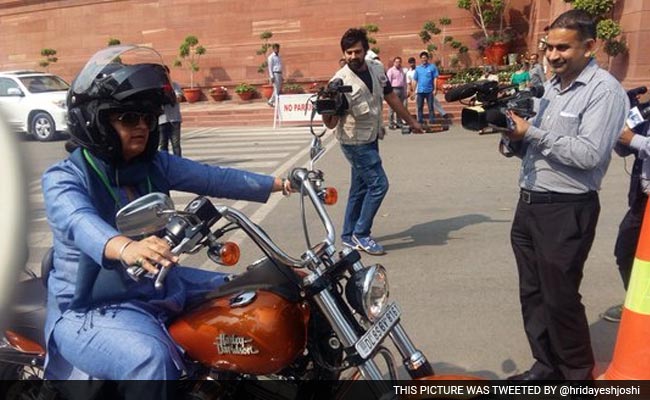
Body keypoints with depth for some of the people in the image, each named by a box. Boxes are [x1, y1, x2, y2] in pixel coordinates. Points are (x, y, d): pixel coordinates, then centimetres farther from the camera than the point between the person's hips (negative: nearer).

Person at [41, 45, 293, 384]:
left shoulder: (155, 165, 3)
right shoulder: (64, 177, -15)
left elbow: (214, 178, 4)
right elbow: (80, 222, -35)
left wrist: (280, 183, 1)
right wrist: (125, 247, -57)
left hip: (156, 287, 7)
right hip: (89, 309, -6)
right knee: (150, 358, -36)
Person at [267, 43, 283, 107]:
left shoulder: (279, 57, 18)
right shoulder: (271, 57, -4)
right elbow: (270, 67, -8)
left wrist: (281, 76, 19)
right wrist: (271, 77, -17)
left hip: (279, 74, 8)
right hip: (275, 74, -8)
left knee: (279, 89, 9)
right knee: (276, 89, -9)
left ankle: (271, 101, 18)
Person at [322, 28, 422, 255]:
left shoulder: (376, 69, -1)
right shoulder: (340, 81, -20)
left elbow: (390, 97, 12)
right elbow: (331, 123, -19)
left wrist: (411, 122, 19)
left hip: (371, 139, 7)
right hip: (355, 142, -7)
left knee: (360, 188, 13)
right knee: (378, 184, -10)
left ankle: (349, 236, 25)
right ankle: (360, 234, 5)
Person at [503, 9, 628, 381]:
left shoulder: (604, 90, -10)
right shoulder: (551, 87, 14)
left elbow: (589, 154, -22)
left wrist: (532, 132, -18)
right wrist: (515, 132, -5)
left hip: (567, 211, -8)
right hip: (529, 204, 8)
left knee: (560, 298, 3)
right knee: (532, 294, 14)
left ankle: (578, 373, 25)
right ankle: (546, 365, 30)